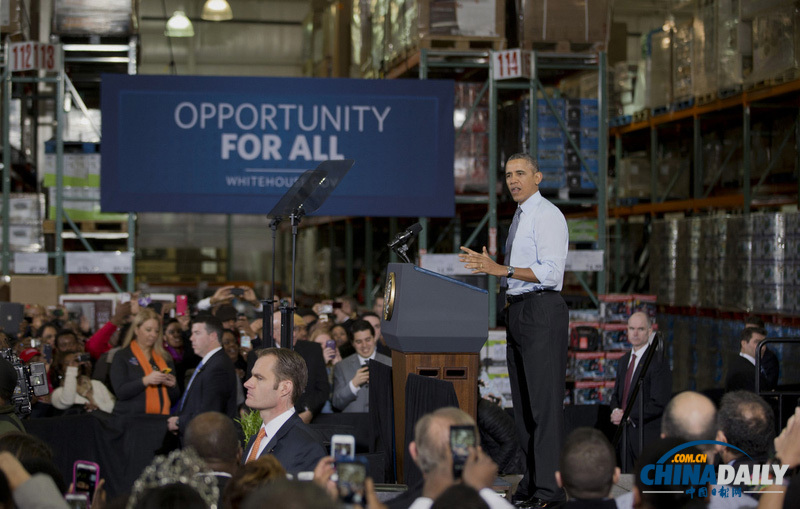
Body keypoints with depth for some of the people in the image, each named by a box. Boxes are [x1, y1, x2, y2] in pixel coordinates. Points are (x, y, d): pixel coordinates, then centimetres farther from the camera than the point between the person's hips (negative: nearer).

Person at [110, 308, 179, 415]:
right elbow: (120, 392, -7)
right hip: (130, 418, -3)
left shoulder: (165, 358, 16)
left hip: (159, 418, 3)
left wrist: (172, 385, -3)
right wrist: (145, 381, -18)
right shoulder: (122, 356, 5)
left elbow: (174, 398, 18)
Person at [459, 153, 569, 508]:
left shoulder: (548, 216, -11)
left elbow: (550, 272, -21)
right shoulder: (519, 217, 18)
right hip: (517, 310, 10)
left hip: (542, 310, -10)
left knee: (544, 399, -9)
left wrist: (502, 270, -26)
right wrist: (488, 266, 12)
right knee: (522, 400, 12)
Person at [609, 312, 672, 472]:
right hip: (625, 433, 7)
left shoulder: (658, 361, -9)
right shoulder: (624, 360, 16)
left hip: (648, 437, -7)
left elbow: (659, 404, -15)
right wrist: (616, 411, -1)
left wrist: (628, 416, -15)